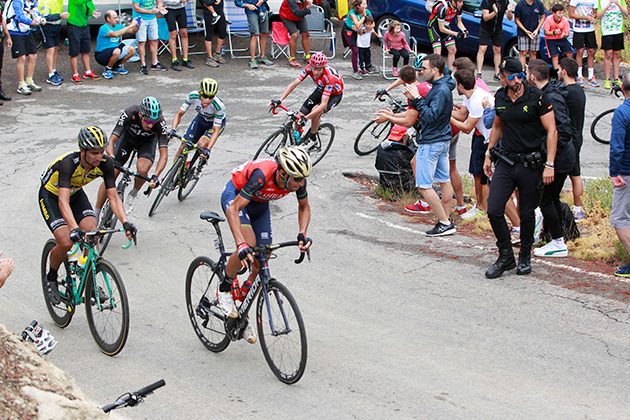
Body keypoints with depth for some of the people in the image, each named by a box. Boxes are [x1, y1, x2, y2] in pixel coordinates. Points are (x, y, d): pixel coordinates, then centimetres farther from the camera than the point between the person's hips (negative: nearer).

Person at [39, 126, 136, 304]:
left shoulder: (105, 164, -24)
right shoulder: (69, 163, -38)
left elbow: (113, 197, -22)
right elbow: (63, 201, -46)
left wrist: (125, 222, -38)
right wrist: (74, 228, -61)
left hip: (76, 193, 4)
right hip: (51, 196, -4)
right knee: (66, 243, -22)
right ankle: (51, 278, 7)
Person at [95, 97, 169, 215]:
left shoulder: (160, 123, -35)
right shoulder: (130, 114, -36)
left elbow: (164, 154, -35)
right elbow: (111, 140, -35)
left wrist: (155, 175, -50)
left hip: (147, 142, 0)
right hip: (128, 137, 0)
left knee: (142, 169, -30)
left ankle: (133, 194, 2)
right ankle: (96, 214, 3)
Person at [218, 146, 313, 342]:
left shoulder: (298, 180, -25)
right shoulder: (261, 176, -42)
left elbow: (304, 207, -3)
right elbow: (233, 209, -41)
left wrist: (302, 234, -20)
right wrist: (241, 244, -52)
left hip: (259, 204, 6)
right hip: (235, 195, -6)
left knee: (261, 265, -1)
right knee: (249, 246, -30)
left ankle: (241, 314, 15)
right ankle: (224, 289, -5)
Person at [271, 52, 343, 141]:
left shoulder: (329, 77, -40)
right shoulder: (309, 69, -26)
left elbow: (324, 104, -43)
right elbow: (293, 84, -24)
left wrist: (306, 118, -53)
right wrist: (280, 100, -38)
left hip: (335, 94, -5)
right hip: (321, 89, 5)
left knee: (315, 112, -31)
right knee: (300, 116, -10)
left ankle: (313, 139, -10)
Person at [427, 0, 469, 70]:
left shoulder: (458, 7, -12)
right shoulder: (443, 8, -33)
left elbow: (459, 22, 4)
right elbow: (441, 29, -28)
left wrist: (464, 30, -16)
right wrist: (456, 34, -31)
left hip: (445, 26, 8)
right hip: (434, 26, -8)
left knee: (453, 50, 4)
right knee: (437, 52, -19)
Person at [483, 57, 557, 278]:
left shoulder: (537, 97, -10)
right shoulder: (500, 97, 5)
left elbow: (551, 131, -9)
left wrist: (549, 165, -15)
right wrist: (488, 154, 20)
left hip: (531, 164, -4)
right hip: (506, 161, 4)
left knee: (526, 214, 5)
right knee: (494, 210, -7)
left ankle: (525, 257, 26)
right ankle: (506, 257, 9)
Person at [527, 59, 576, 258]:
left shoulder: (551, 99, -22)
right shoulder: (550, 94, 9)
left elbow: (565, 130, -27)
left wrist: (549, 156, -22)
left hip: (557, 159, -10)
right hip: (564, 157, 10)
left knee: (546, 200, -3)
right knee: (552, 198, 18)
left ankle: (558, 244, 3)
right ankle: (558, 239, 27)